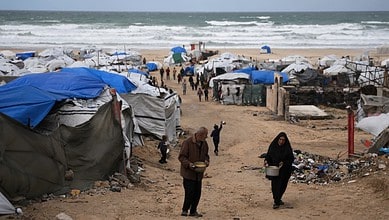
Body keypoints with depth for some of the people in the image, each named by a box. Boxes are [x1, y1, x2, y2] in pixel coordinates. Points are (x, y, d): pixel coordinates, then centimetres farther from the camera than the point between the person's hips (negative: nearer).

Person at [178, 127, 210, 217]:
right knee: (189, 192, -8)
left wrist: (206, 161, -1)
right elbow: (181, 156, -13)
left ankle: (193, 211, 21)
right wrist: (188, 164, -27)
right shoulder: (187, 142, -15)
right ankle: (185, 210, 9)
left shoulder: (204, 144, 6)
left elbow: (205, 155, 20)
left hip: (199, 173, 7)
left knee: (197, 193, 9)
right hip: (188, 172, -7)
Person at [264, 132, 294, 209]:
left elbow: (291, 159, -5)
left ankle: (277, 202, 17)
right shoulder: (272, 146, -1)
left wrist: (284, 163, -21)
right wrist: (266, 161, -13)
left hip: (284, 170, -1)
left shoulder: (287, 148, -7)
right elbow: (268, 155, 7)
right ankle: (277, 200, 18)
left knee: (281, 185, 1)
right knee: (274, 185, 0)